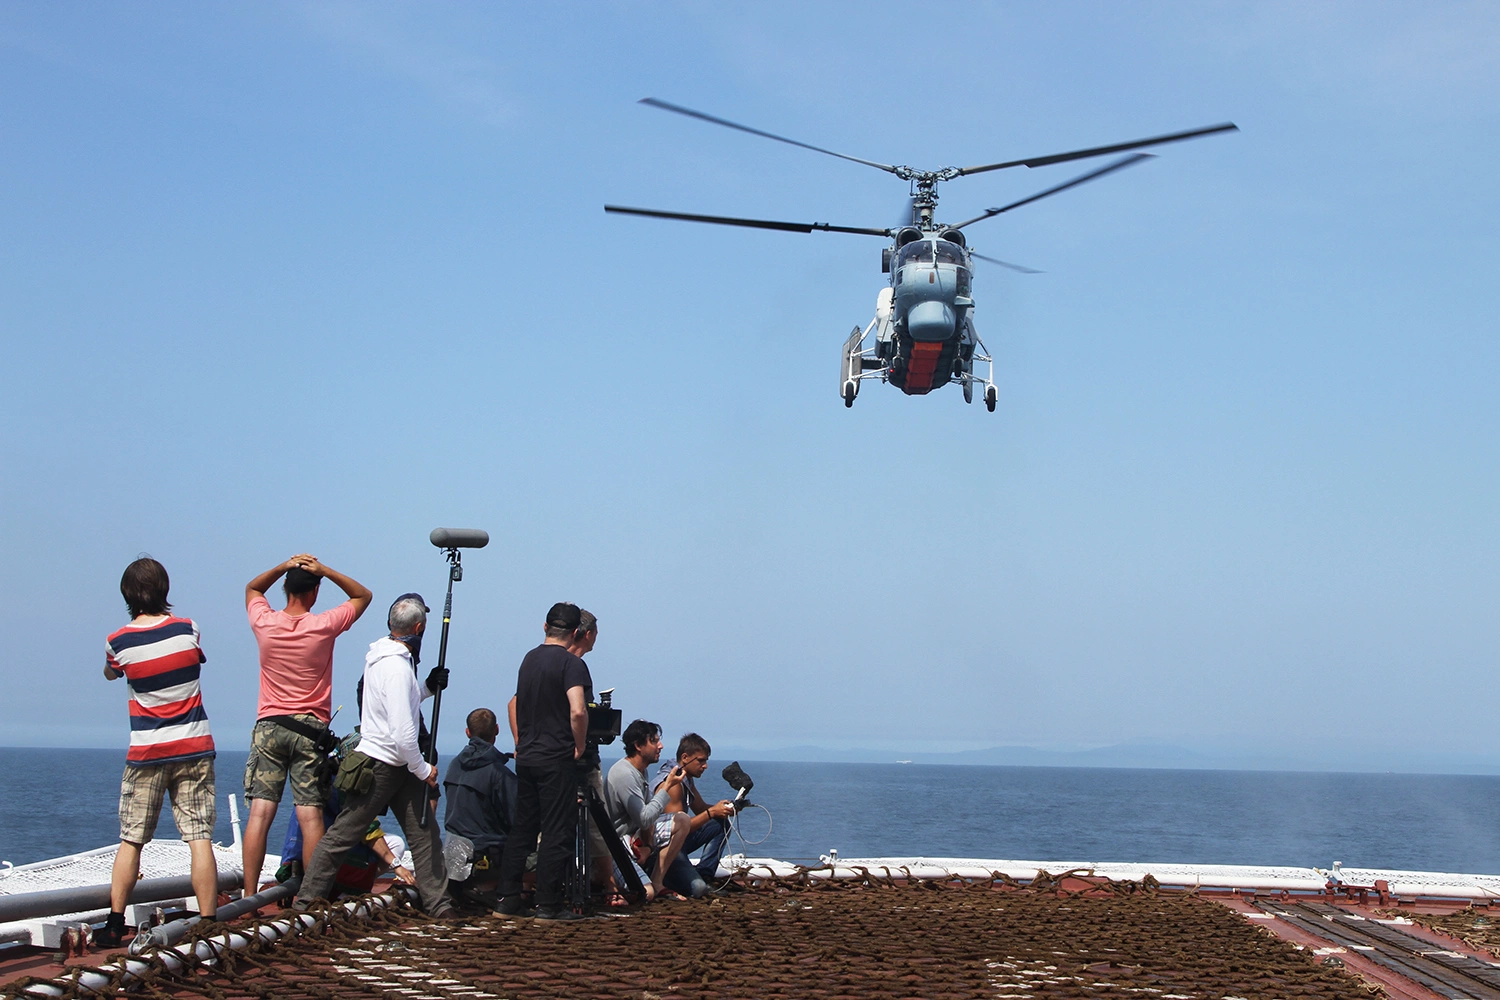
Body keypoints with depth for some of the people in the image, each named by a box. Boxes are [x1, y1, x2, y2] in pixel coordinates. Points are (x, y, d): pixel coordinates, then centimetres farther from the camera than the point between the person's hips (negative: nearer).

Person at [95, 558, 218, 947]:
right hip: (195, 749, 0)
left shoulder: (118, 642, -5)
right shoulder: (187, 629, -4)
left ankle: (114, 925, 12)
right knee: (200, 839, -3)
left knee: (130, 841, 10)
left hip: (146, 753, 0)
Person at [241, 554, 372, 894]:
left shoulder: (265, 623, -1)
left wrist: (283, 567, 7)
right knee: (311, 816, -3)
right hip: (310, 728, -2)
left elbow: (251, 589, 23)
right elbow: (363, 595, 12)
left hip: (269, 725, 2)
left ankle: (249, 896, -5)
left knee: (259, 814, -2)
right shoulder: (324, 626, -5)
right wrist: (324, 570, 0)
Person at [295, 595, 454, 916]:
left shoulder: (383, 656, 7)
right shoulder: (396, 666, -22)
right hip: (377, 768, -10)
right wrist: (423, 769, -12)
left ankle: (439, 905, 9)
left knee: (425, 834, 6)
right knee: (343, 835, 2)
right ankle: (306, 899, 12)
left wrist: (428, 687, 8)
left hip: (399, 768, 10)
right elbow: (402, 732, -25)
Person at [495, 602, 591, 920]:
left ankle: (508, 899, 13)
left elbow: (515, 703, 23)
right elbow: (577, 711, -24)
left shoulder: (529, 659, 12)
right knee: (556, 834, -2)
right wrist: (579, 747, -10)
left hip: (526, 759, 7)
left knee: (521, 829, 13)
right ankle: (548, 905, -1)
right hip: (557, 760, -7)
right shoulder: (571, 663, -12)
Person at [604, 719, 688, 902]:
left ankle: (656, 883, 2)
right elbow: (644, 819, -24)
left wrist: (648, 843, -5)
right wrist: (667, 786, -19)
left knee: (682, 821, 2)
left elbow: (647, 811, 11)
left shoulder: (641, 770, 10)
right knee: (644, 893, -25)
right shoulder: (624, 774, -22)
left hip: (634, 836, 10)